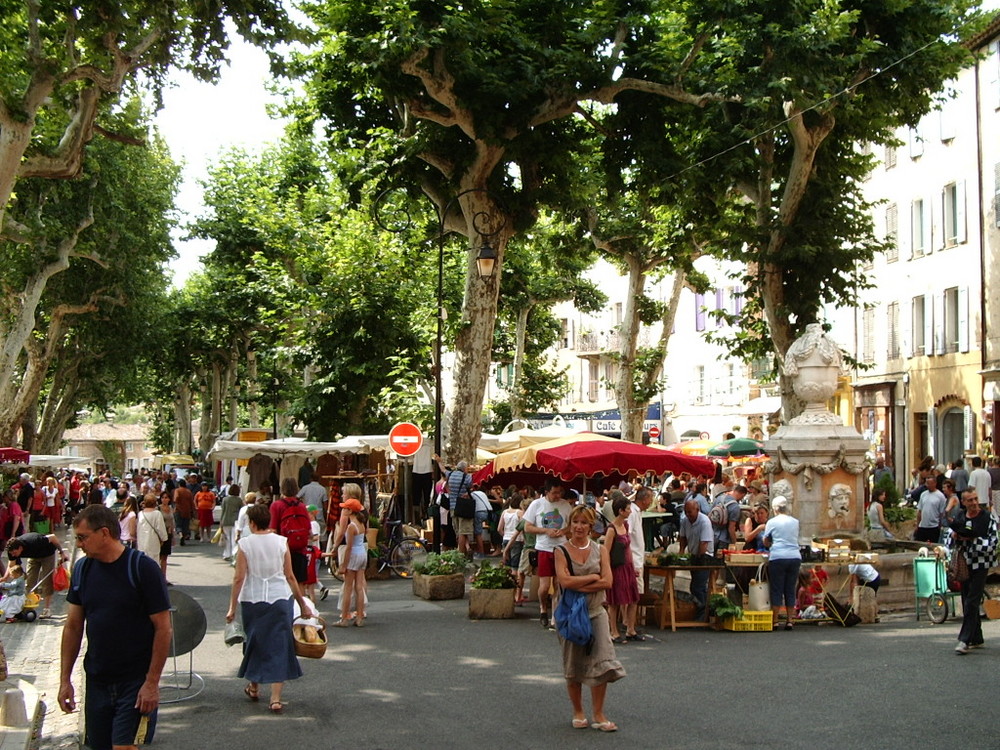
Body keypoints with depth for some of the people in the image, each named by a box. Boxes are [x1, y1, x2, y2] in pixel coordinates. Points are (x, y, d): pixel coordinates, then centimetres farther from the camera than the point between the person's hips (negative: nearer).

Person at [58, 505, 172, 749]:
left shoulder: (142, 568, -13)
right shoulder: (82, 569, 3)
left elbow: (163, 629, -12)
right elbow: (73, 626, 10)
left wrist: (152, 683, -15)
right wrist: (65, 680, 6)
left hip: (135, 683, -5)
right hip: (96, 682, 5)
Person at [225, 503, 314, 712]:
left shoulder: (245, 544, -6)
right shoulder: (281, 542, -2)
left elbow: (239, 578, -8)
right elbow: (290, 577, -1)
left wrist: (232, 607, -2)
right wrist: (303, 604, 7)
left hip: (252, 600, 0)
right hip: (280, 599, 0)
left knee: (255, 642, 19)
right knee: (279, 646, 3)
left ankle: (254, 687, 35)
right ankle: (275, 699, -2)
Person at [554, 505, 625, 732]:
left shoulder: (600, 550, 4)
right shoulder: (562, 552, -1)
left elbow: (607, 582, -8)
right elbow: (565, 581, -17)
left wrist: (579, 586, -15)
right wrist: (593, 577, -11)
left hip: (596, 612, 1)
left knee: (601, 661, -6)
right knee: (573, 664, 7)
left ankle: (598, 715, 4)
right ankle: (578, 713, 23)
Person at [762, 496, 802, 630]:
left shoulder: (772, 522, 2)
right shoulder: (795, 522, 11)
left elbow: (765, 541, 12)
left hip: (778, 558, -3)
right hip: (795, 557, 3)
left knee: (776, 590, 2)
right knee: (790, 590, 7)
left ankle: (775, 621, 2)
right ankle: (789, 620, 7)